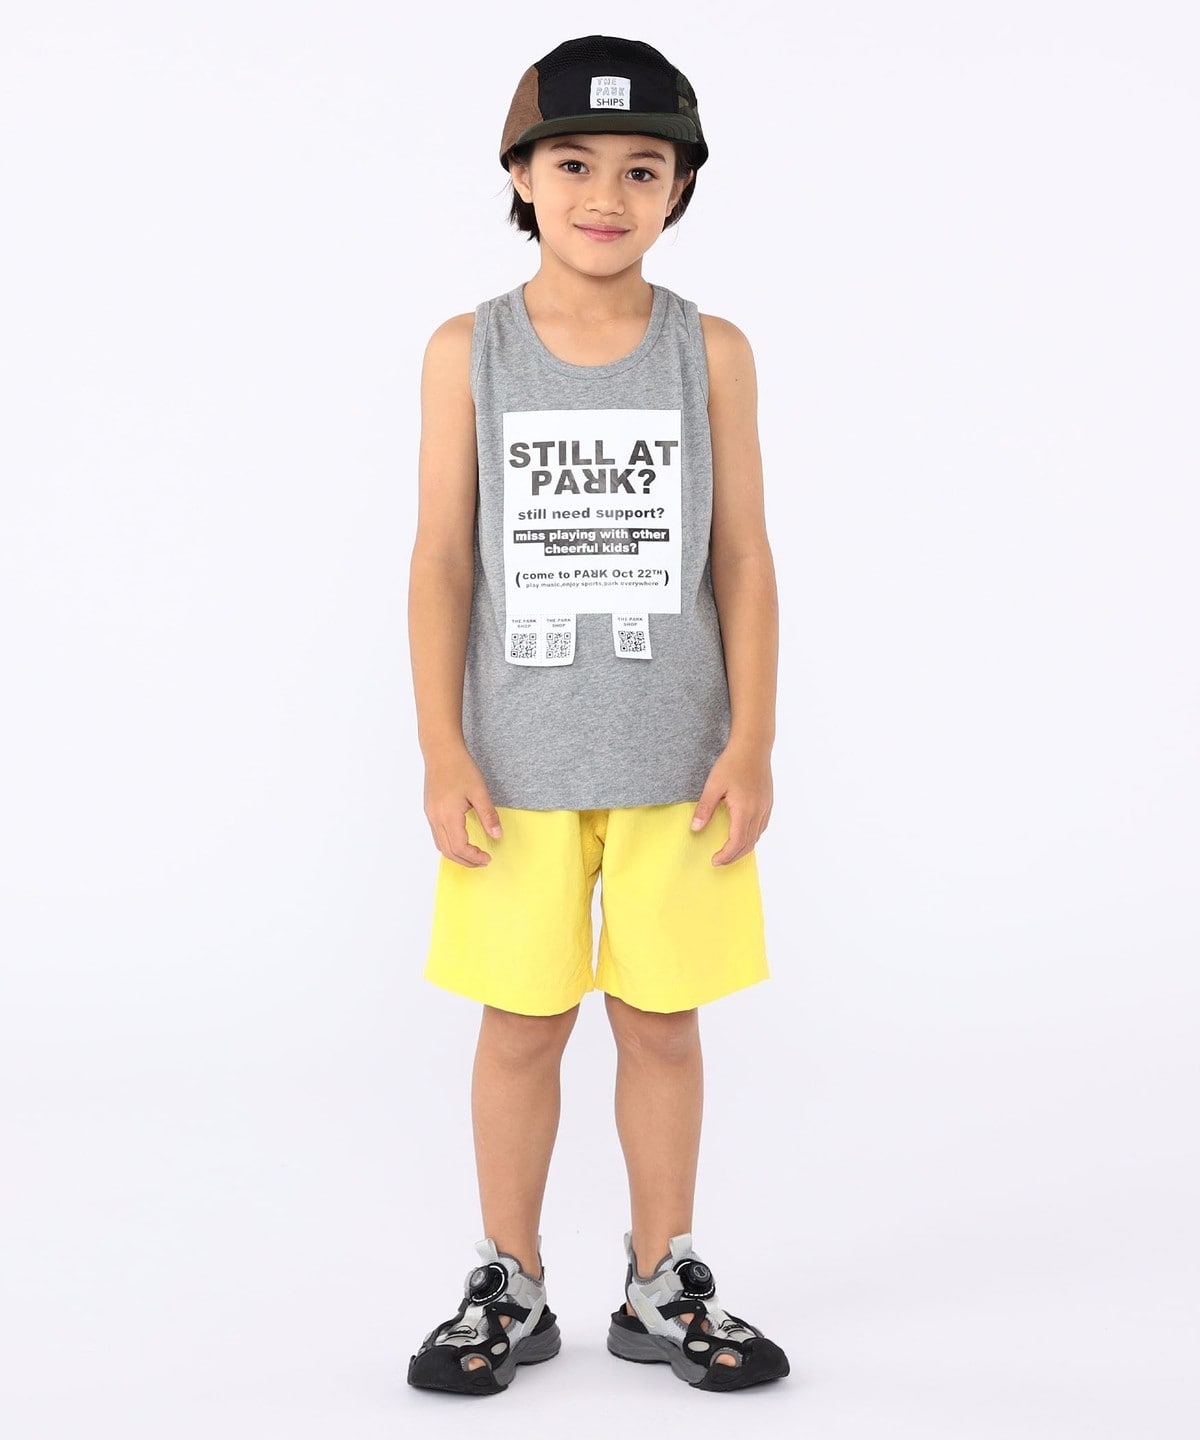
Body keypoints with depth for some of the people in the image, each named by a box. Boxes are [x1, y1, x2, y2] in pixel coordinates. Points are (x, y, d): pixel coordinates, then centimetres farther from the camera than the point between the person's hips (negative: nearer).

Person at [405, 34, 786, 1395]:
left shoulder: (711, 351, 0)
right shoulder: (468, 350, -1)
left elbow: (742, 558, 0)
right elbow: (442, 560, -2)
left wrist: (752, 742, -4)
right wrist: (444, 751, -6)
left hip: (676, 761, 0)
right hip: (517, 763, 0)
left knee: (661, 1020, 8)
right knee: (520, 1022, 7)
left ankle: (661, 1286, 24)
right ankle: (509, 1288, 22)